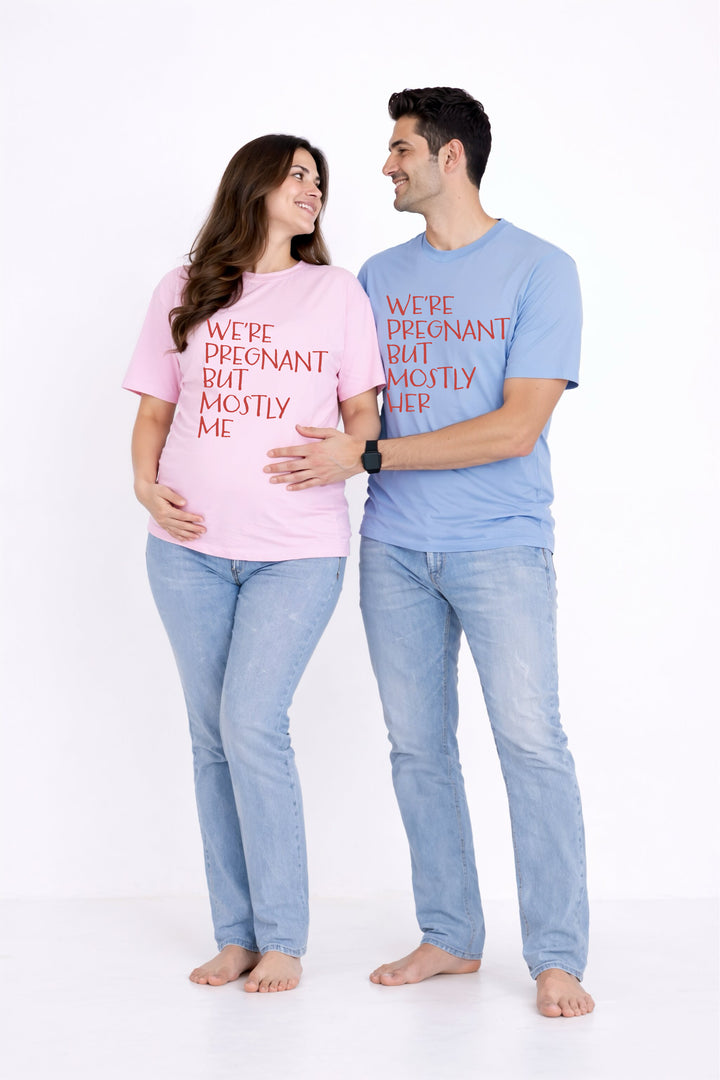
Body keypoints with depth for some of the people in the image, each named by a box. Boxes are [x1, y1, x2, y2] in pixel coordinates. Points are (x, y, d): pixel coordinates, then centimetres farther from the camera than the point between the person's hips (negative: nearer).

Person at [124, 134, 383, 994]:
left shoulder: (335, 290, 9)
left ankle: (282, 940, -1)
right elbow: (154, 410, 14)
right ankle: (235, 934, 15)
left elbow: (363, 410, 7)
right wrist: (146, 486, -4)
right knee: (212, 735, 5)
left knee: (251, 724, -13)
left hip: (297, 549, -2)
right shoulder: (184, 292, 12)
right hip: (190, 548, 3)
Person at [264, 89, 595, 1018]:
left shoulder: (540, 270, -5)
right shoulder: (380, 277, 12)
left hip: (501, 546, -5)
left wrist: (369, 456, -16)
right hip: (395, 547, 5)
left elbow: (516, 427, -14)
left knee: (530, 739, -11)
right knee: (417, 747, 7)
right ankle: (449, 935, 19)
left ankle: (556, 958, -2)